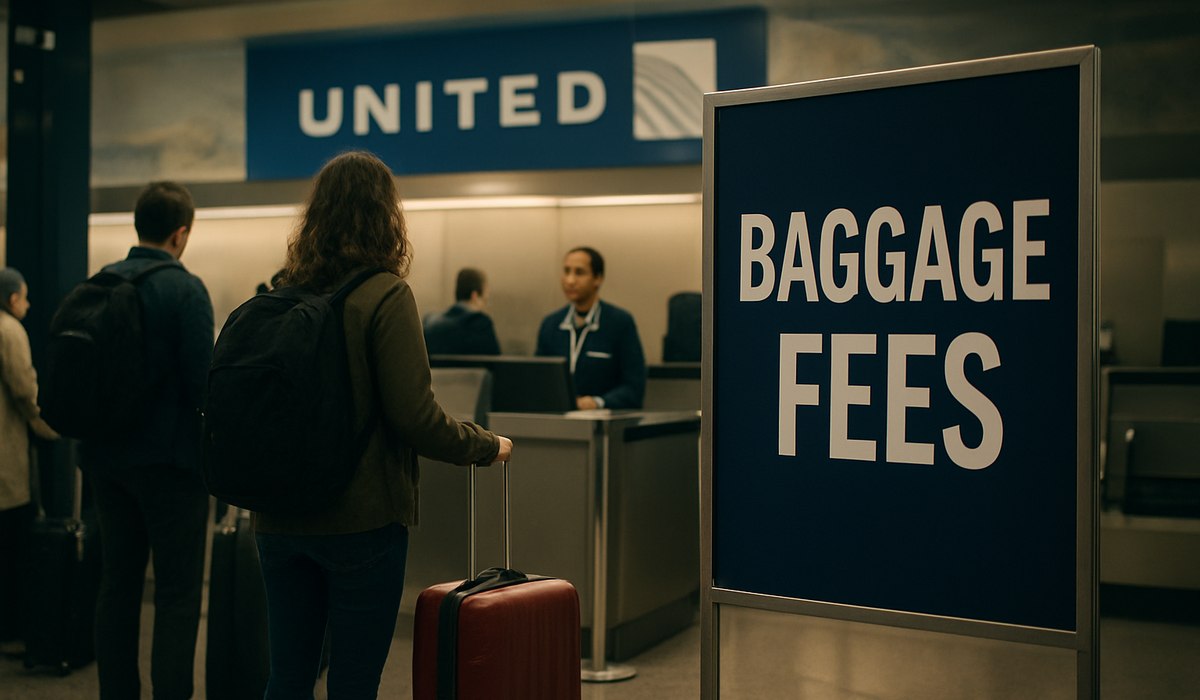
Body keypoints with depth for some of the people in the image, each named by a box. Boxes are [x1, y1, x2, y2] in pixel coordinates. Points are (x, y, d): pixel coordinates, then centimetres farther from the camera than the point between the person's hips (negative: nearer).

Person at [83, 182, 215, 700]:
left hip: (104, 456, 6)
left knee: (118, 582, 15)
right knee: (178, 593, 0)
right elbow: (203, 380, -17)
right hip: (168, 458, -6)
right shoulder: (185, 289, -14)